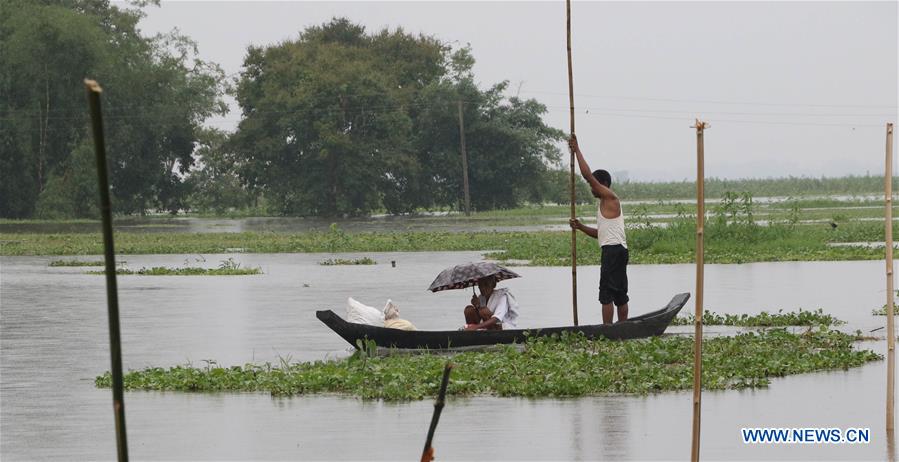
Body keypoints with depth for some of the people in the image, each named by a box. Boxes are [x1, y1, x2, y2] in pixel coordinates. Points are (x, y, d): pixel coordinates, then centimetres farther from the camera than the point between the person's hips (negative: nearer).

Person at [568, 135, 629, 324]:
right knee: (620, 293, 11)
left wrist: (577, 150, -8)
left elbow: (587, 174, -13)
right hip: (619, 250, 10)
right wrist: (581, 227, 14)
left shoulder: (610, 198, -6)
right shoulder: (606, 204, 23)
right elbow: (601, 233, 26)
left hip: (612, 250, -10)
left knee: (606, 293, -12)